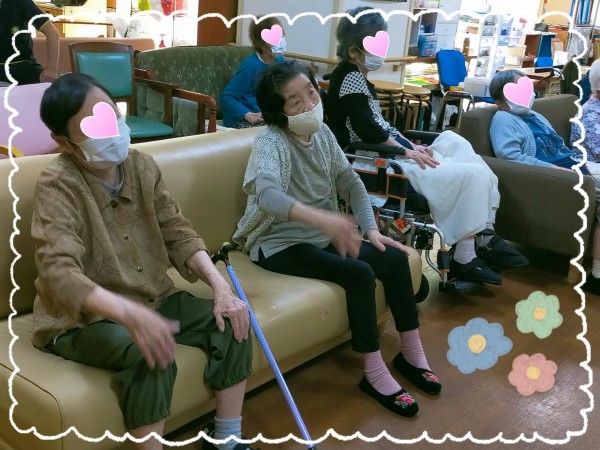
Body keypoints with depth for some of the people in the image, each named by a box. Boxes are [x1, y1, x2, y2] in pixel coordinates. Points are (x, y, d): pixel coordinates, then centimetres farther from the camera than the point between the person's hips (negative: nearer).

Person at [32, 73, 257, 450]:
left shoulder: (142, 166, -1)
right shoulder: (58, 185, -21)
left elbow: (179, 234, 1)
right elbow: (59, 274, -33)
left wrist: (221, 286, -15)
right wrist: (129, 313, -50)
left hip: (153, 299, 7)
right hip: (83, 320, -6)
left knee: (232, 324, -8)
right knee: (152, 357, -33)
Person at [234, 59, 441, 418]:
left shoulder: (322, 132, 2)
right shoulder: (271, 141, -21)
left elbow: (350, 182, 7)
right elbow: (267, 193, -42)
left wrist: (371, 228, -6)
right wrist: (323, 218, -56)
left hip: (322, 237, 7)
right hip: (281, 245, -7)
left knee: (395, 258, -6)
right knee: (360, 273, -26)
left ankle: (412, 355, 7)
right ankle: (375, 374, -11)